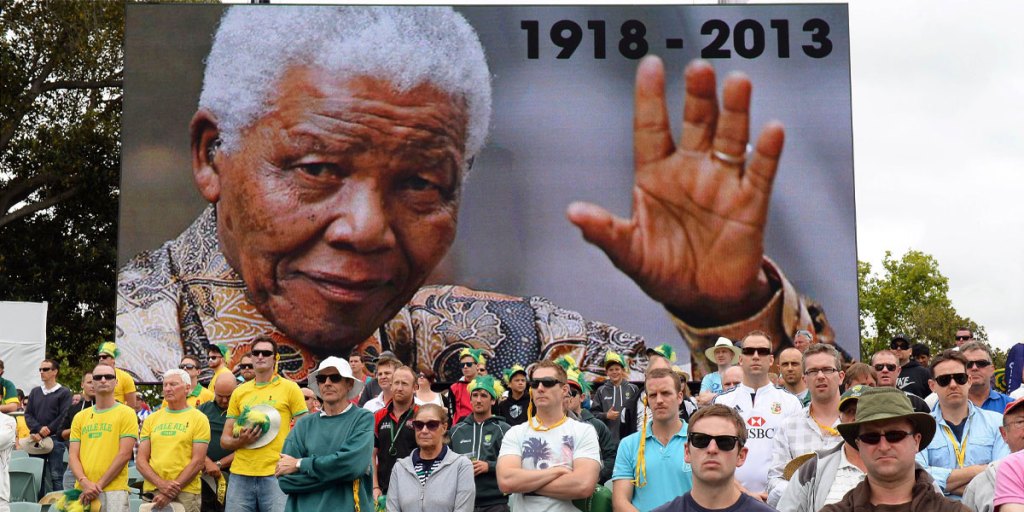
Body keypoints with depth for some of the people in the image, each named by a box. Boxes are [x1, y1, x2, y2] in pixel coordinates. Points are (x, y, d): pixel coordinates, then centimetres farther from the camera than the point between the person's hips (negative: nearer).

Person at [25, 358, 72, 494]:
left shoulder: (64, 393, 1)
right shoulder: (35, 392, 17)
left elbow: (63, 417, -7)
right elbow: (28, 414, 9)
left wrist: (44, 434, -13)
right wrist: (39, 429, -11)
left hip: (55, 440, -5)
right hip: (36, 441, 5)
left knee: (55, 476, -7)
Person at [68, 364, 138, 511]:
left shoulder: (126, 413, 2)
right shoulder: (80, 417, 15)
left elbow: (125, 454, -6)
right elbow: (73, 456, 8)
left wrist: (98, 485, -10)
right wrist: (84, 482, -9)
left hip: (114, 490, -4)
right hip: (82, 491, 4)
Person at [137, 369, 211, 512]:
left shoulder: (199, 419, 0)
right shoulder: (151, 419, 11)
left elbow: (198, 462, -7)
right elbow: (140, 460, 5)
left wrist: (170, 492, -13)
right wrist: (161, 484, -11)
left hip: (185, 493, -3)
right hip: (152, 492, 3)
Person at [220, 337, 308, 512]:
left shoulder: (289, 388, 3)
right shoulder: (239, 392, 12)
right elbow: (224, 440, 15)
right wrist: (239, 441, -7)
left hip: (275, 475, -3)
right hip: (240, 474, 3)